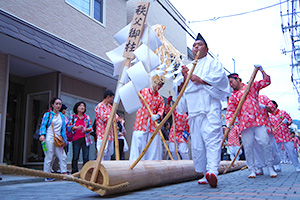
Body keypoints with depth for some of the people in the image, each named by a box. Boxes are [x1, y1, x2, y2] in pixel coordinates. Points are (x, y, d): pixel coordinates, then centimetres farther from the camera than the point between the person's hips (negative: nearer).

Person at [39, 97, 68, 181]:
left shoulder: (62, 116, 15)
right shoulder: (47, 114, 2)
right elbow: (43, 125, -4)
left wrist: (64, 140, 13)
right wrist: (42, 135, -20)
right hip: (49, 139, -5)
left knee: (63, 157, 1)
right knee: (49, 157, -2)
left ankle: (64, 174, 9)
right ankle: (47, 176, 8)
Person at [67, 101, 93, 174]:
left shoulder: (87, 117, 13)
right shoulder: (72, 117, 9)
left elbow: (91, 128, 12)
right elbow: (68, 126, 1)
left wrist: (86, 129, -9)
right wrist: (76, 127, -16)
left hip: (85, 139, 1)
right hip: (76, 139, -1)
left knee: (86, 157, -3)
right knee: (75, 157, -3)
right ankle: (74, 173, 7)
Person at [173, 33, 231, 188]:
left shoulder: (213, 63, 17)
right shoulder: (186, 67, 29)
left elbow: (219, 77, -3)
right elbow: (177, 89, 20)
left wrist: (200, 79, -8)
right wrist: (184, 78, 1)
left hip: (210, 106, -4)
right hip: (193, 109, 5)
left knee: (212, 138, -19)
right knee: (197, 142, 1)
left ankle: (212, 171, -29)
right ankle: (206, 175, 9)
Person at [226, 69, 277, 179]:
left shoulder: (252, 86, 14)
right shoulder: (233, 97, 12)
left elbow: (266, 81, 13)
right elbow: (230, 112, 5)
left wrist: (261, 70, 3)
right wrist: (228, 124, -10)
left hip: (258, 121, -1)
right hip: (244, 124, 1)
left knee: (265, 143, -8)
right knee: (248, 147, -1)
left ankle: (270, 168, 6)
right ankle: (252, 170, 8)